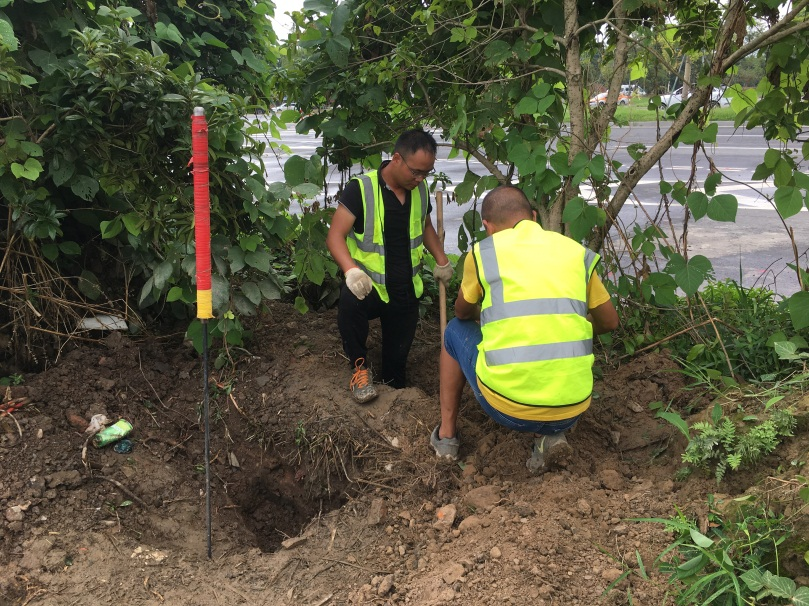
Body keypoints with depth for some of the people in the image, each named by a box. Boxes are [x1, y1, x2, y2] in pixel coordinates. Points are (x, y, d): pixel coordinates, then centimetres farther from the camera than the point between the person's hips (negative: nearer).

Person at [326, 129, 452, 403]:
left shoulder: (420, 190, 2)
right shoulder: (361, 188, -16)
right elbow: (335, 235, -21)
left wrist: (441, 260, 11)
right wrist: (351, 269, -39)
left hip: (406, 290, 5)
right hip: (369, 284, -5)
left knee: (398, 358, 9)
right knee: (350, 302, -38)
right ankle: (360, 368, -16)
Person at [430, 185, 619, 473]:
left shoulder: (483, 252, 2)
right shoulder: (577, 252, 8)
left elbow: (462, 314, 19)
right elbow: (609, 322, 20)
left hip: (507, 409, -2)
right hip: (570, 412, 2)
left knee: (455, 332, 25)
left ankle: (446, 435, 30)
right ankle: (549, 436, 13)